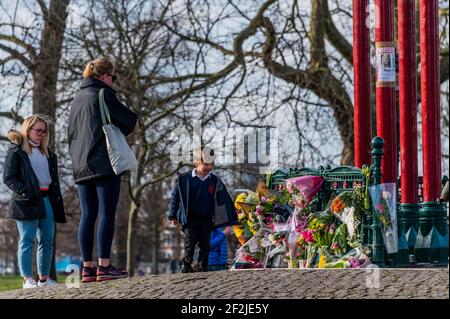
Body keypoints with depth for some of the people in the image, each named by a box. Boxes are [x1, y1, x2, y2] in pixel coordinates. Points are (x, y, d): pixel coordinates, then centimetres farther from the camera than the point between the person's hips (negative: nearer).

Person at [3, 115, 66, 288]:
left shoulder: (46, 152, 20)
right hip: (28, 202, -7)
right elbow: (8, 178, -7)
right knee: (27, 240, -6)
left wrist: (57, 201, 13)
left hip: (47, 200, 7)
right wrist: (24, 192, -19)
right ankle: (27, 279, -7)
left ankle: (44, 277, 14)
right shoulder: (16, 151, -1)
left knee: (47, 240, 7)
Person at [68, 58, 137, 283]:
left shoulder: (78, 98, 17)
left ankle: (87, 268, 3)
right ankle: (104, 266, -11)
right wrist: (117, 132, 15)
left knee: (88, 215, 6)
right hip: (104, 163, -7)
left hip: (81, 167, 7)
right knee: (107, 214, -6)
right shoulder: (103, 95, -6)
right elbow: (130, 120, -4)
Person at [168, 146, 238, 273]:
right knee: (190, 244, -6)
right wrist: (173, 216, 5)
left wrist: (232, 216, 10)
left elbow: (224, 199, 12)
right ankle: (185, 269, 1)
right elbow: (175, 197, 4)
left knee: (205, 245, 4)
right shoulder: (185, 179, -2)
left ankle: (203, 270, 10)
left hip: (207, 219, 3)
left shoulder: (215, 181, 7)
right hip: (190, 219, -3)